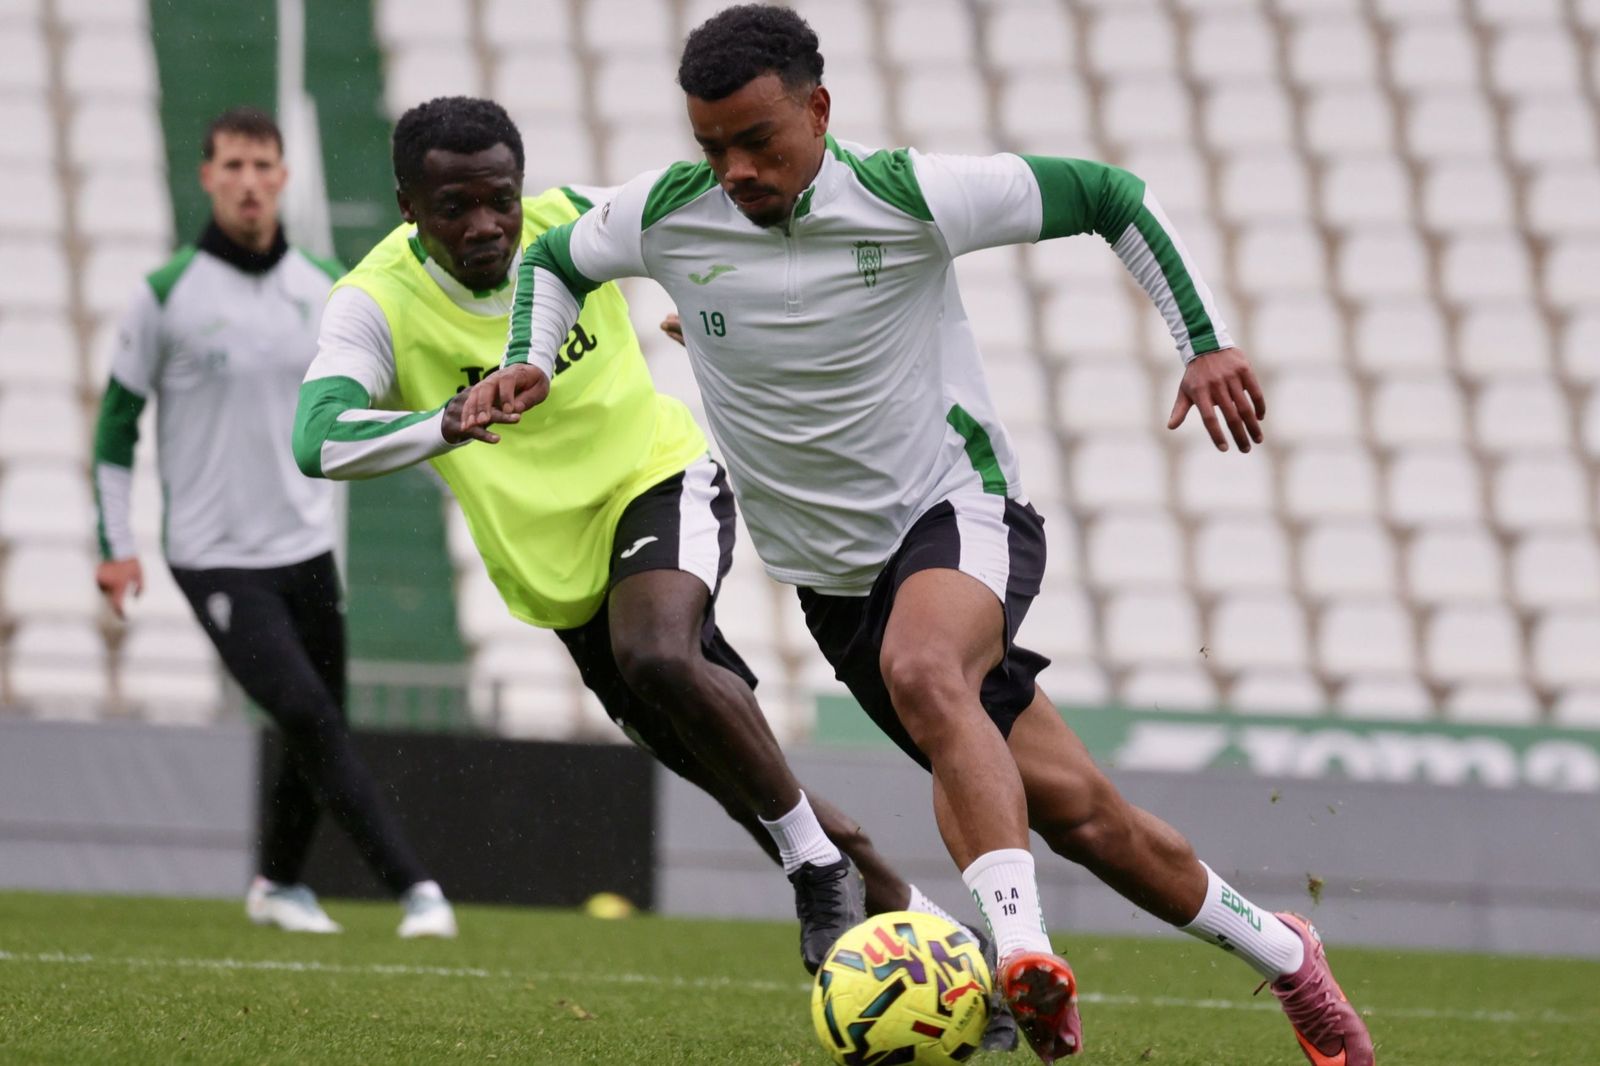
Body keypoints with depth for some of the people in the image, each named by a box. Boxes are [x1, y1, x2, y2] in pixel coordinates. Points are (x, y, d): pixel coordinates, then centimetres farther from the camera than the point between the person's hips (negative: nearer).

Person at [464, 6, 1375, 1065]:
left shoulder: (909, 198, -17)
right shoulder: (667, 216, -8)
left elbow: (1109, 196, -6)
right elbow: (554, 260, 14)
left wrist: (1208, 343, -11)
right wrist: (529, 365, -5)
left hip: (962, 509, -4)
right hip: (834, 574, 4)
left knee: (923, 671, -40)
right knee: (1071, 810, 4)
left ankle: (1022, 950, -48)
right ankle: (1282, 955, 24)